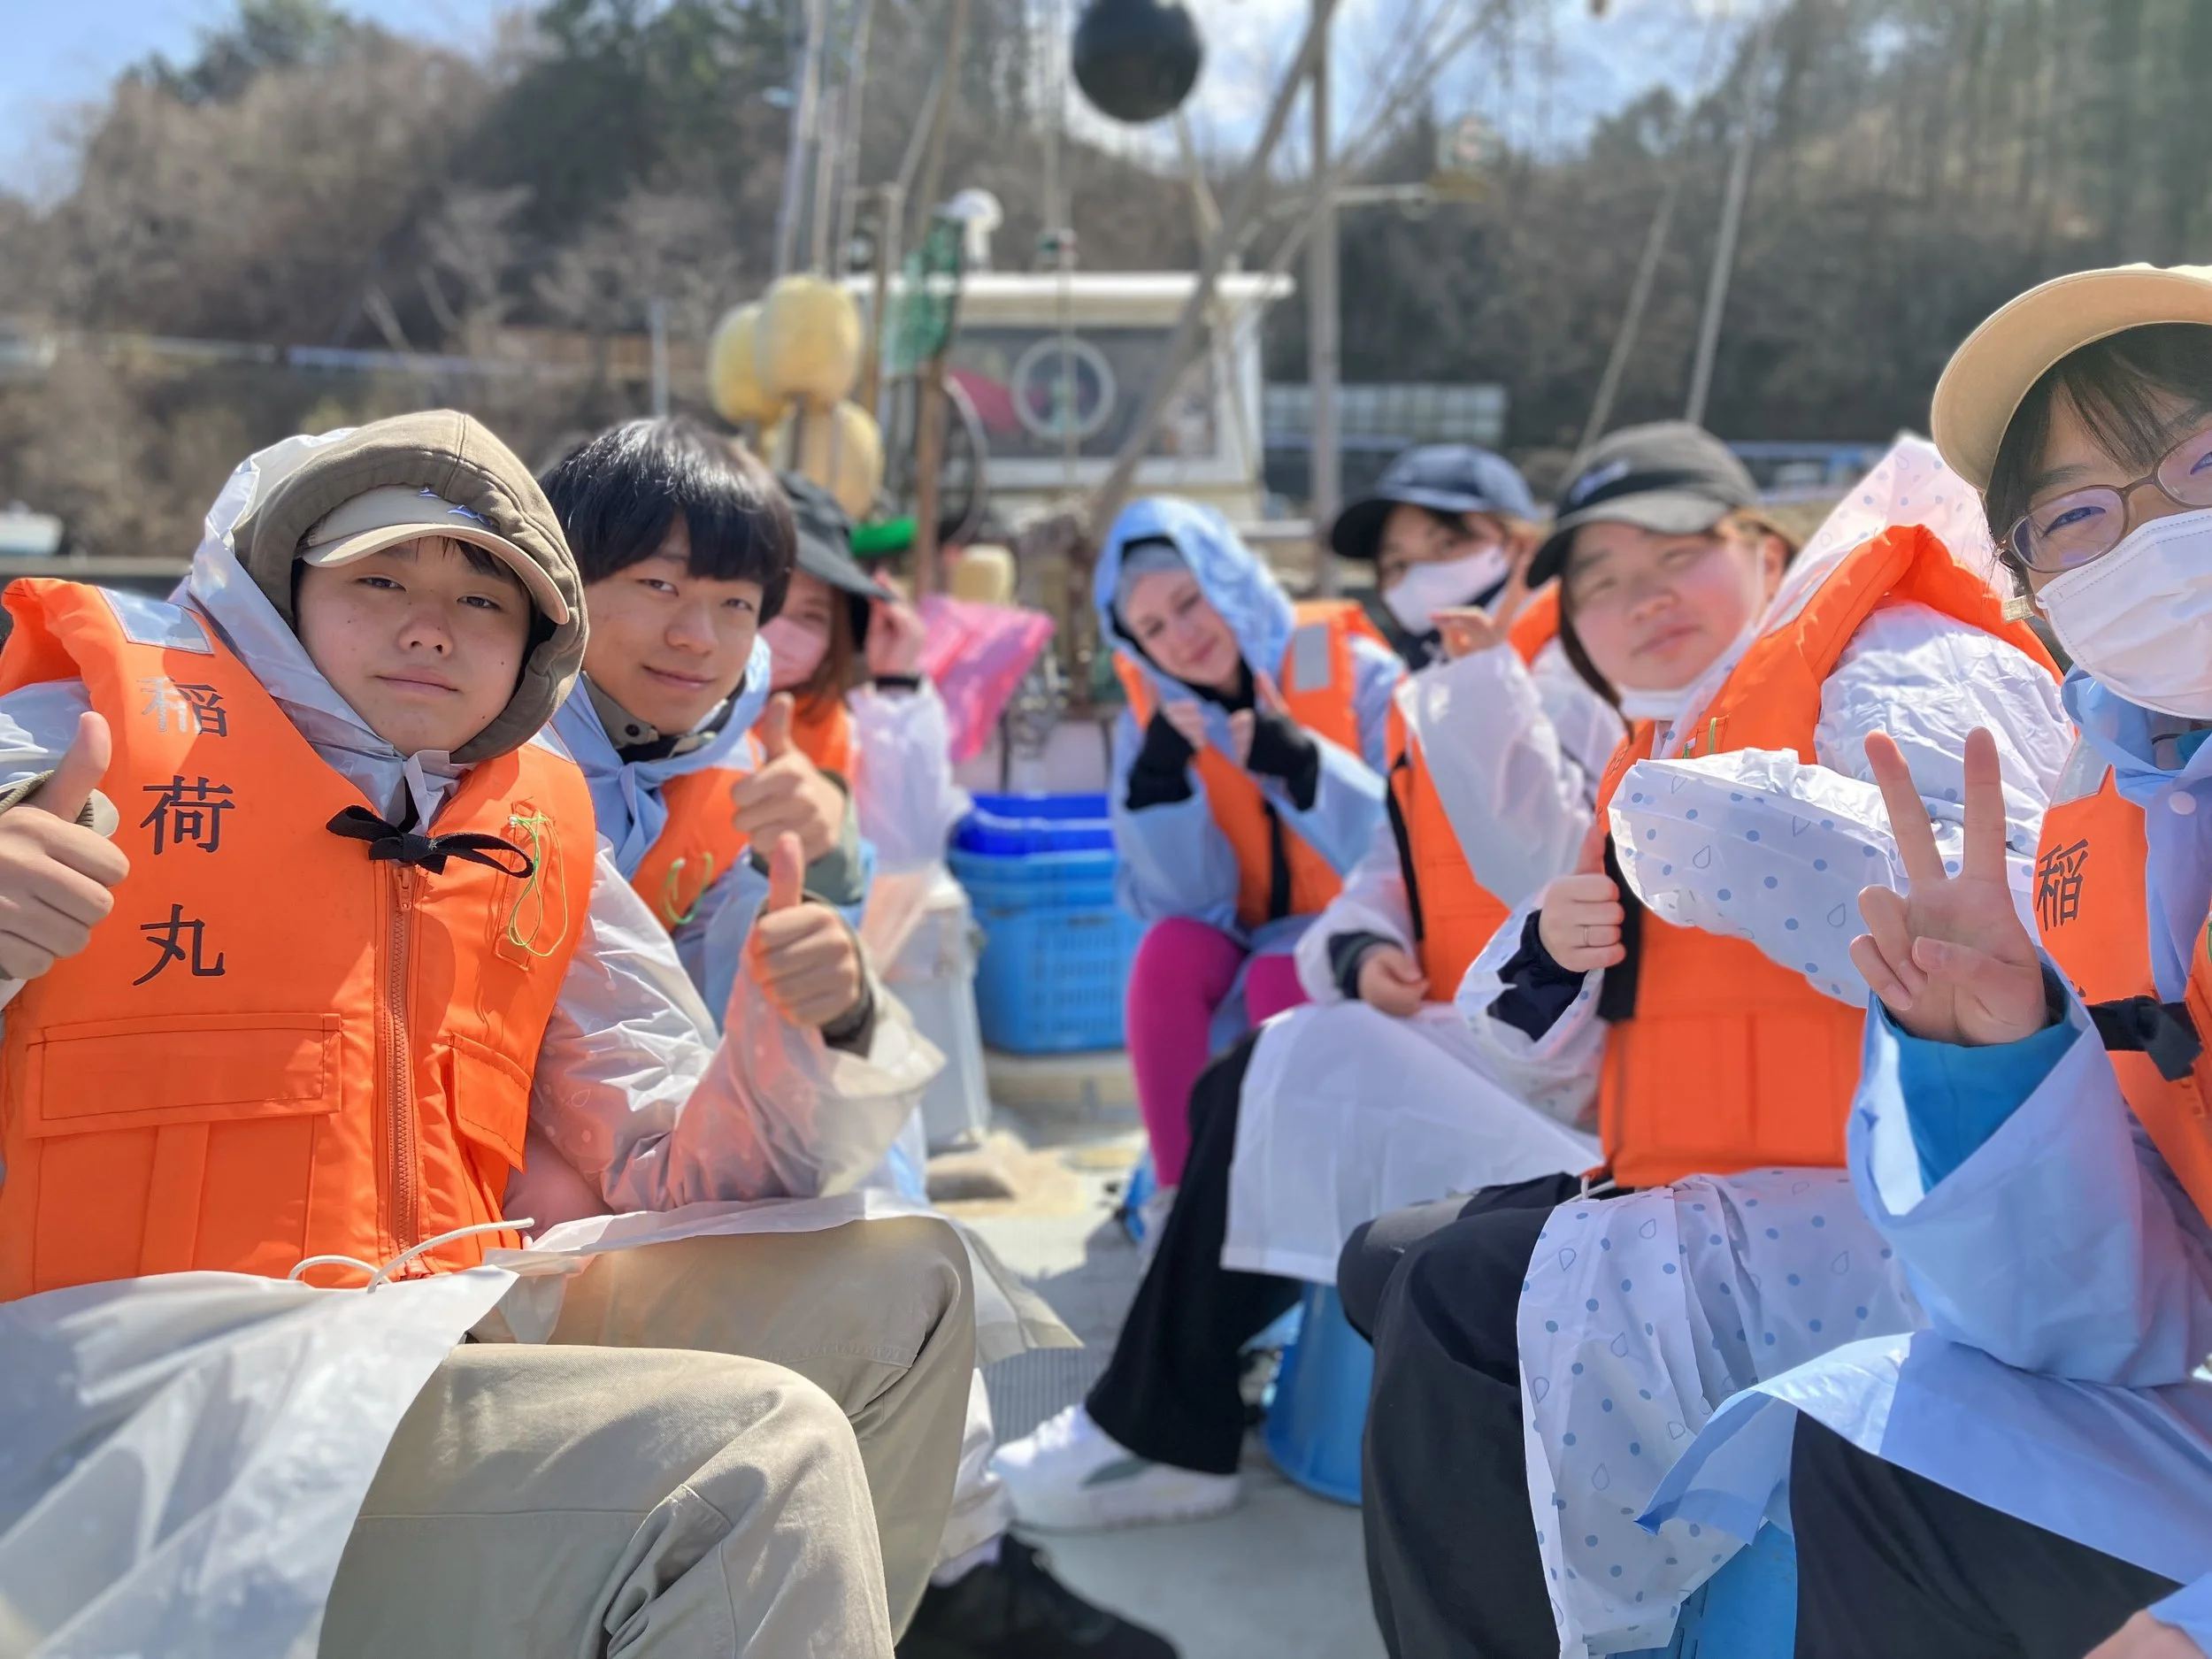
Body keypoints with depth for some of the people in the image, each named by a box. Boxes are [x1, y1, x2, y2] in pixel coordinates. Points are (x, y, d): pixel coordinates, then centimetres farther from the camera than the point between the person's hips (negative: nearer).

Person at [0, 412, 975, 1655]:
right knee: (764, 1453, -26)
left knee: (902, 1286, 0)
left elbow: (677, 1171, 14)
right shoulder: (103, 712, 5)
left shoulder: (542, 836, 17)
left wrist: (794, 1033, -6)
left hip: (437, 1336, 6)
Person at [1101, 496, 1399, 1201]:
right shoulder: (1152, 712, -2)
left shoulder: (1355, 673, -11)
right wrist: (1159, 779, -21)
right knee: (1169, 950, -27)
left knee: (1281, 978, -32)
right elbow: (1183, 899, -6)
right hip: (1242, 939, 3)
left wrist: (1304, 764, -32)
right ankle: (1181, 1197, -20)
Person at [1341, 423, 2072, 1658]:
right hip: (1720, 1205, 10)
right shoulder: (1661, 756, 19)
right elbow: (1560, 1058, 21)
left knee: (1464, 1300, -25)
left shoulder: (1908, 675, -7)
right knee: (1390, 1262, 15)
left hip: (1903, 1221, -10)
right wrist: (1552, 958, -1)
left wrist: (1723, 821, -29)